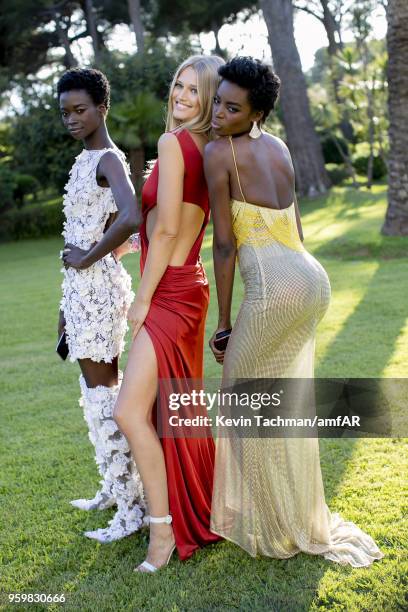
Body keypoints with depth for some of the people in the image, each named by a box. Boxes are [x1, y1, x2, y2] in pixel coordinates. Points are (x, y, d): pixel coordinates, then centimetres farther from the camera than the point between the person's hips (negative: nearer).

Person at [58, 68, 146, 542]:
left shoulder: (108, 160, -11)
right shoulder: (84, 161, 17)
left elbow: (131, 218, -31)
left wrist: (86, 259, -19)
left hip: (97, 285, -10)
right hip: (82, 287, 10)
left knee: (100, 390, -7)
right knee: (103, 386, 15)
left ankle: (131, 507, -2)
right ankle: (116, 487, 27)